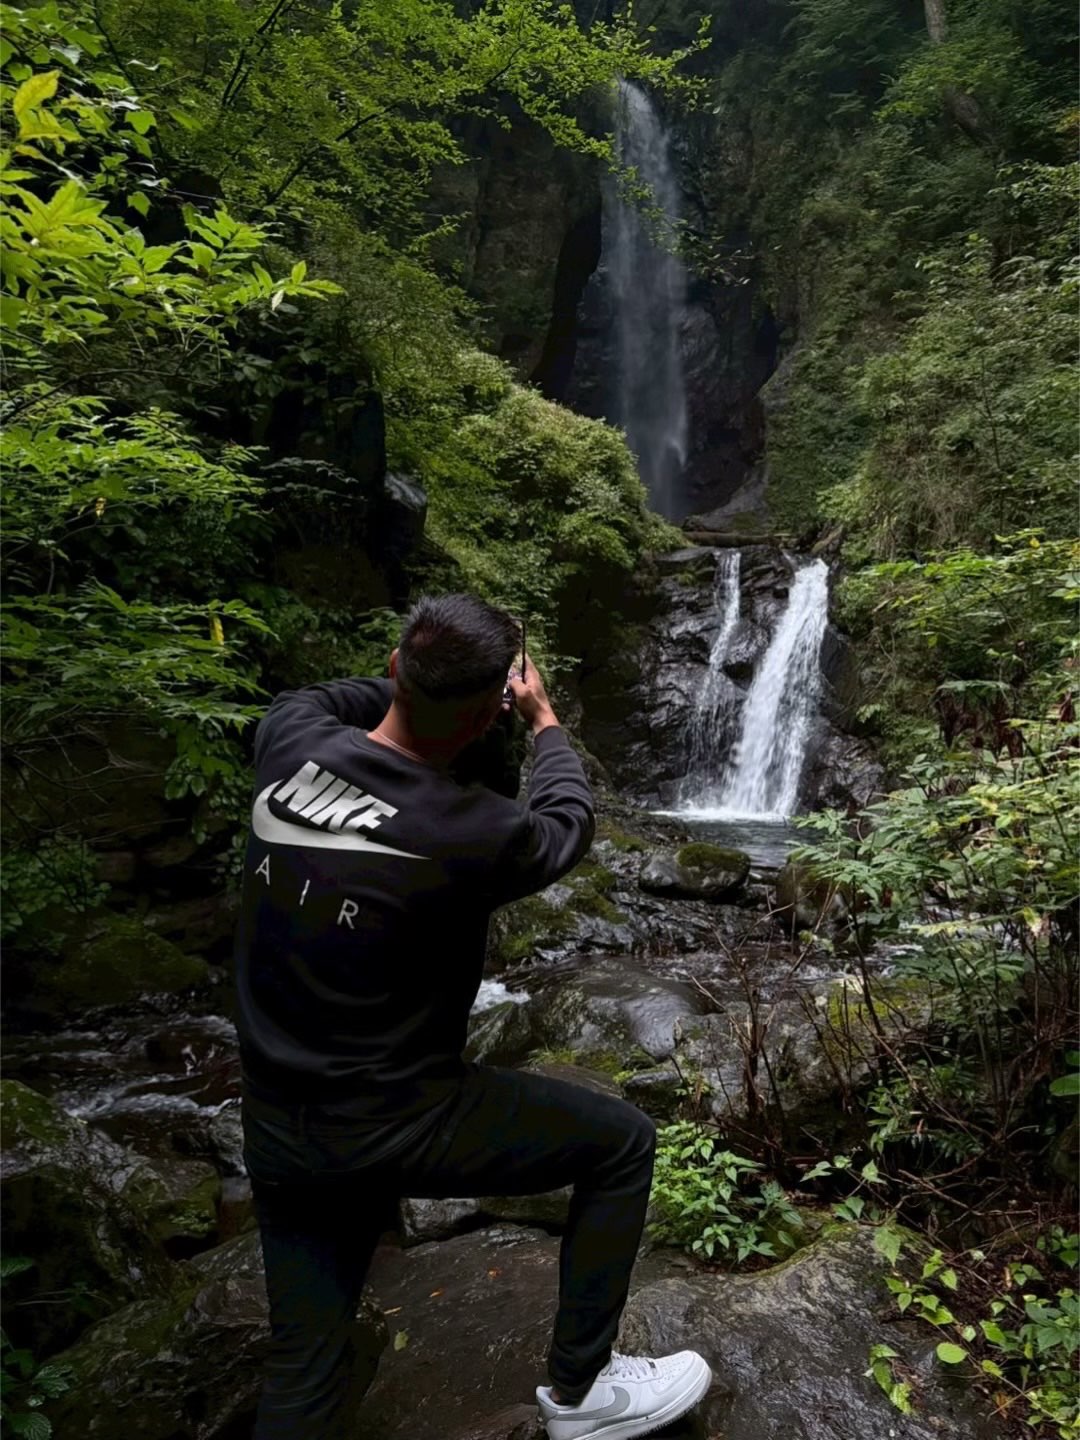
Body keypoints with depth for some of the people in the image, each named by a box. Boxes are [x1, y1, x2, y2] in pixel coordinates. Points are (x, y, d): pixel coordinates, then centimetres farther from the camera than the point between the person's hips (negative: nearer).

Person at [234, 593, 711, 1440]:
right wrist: (545, 719, 16)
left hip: (275, 1129, 7)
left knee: (305, 1371, 22)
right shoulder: (468, 833, -26)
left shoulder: (289, 745, -12)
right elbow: (567, 822, -2)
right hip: (392, 1124, -6)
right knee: (623, 1142, 12)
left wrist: (413, 685, 20)